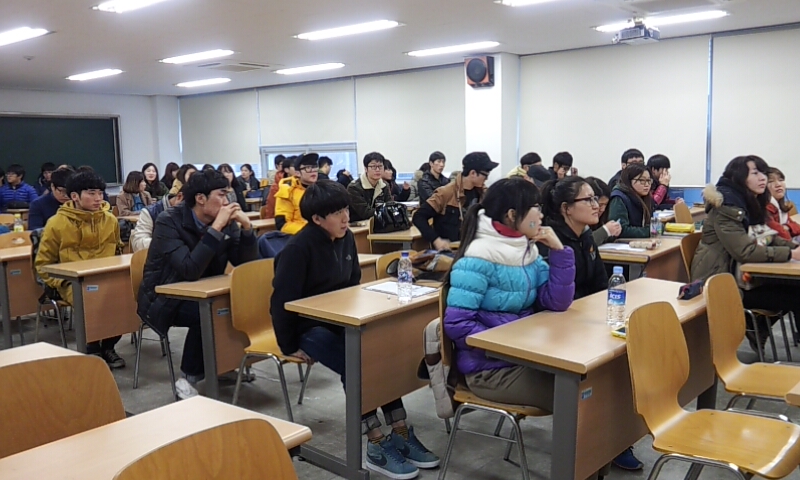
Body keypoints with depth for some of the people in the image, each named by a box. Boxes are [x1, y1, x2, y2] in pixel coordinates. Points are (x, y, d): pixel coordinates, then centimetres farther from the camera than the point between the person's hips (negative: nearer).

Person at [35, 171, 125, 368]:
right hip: (73, 283, -3)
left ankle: (107, 346, 0)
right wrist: (63, 284, -12)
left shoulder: (110, 219, 6)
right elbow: (43, 264, 2)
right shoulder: (57, 223, -4)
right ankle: (92, 349, -4)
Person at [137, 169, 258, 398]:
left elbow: (247, 265, -6)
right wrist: (216, 228, -35)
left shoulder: (225, 222, -5)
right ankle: (188, 379, -14)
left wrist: (246, 226, -19)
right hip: (164, 299, -5)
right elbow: (190, 270, -34)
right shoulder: (169, 222, -21)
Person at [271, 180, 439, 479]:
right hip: (307, 326, -7)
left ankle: (400, 433, -7)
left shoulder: (346, 238, 2)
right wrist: (290, 347, -15)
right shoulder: (298, 249, -20)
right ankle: (377, 446, -15)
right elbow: (282, 301, -19)